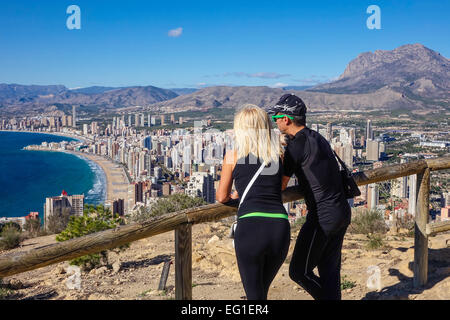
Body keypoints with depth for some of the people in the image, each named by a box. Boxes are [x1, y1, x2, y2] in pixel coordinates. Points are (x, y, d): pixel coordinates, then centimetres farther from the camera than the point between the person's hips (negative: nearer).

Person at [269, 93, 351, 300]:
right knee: (330, 271, 16)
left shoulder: (297, 144, -13)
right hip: (343, 213, 9)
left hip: (323, 217, -9)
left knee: (299, 271, 2)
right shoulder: (318, 138, 13)